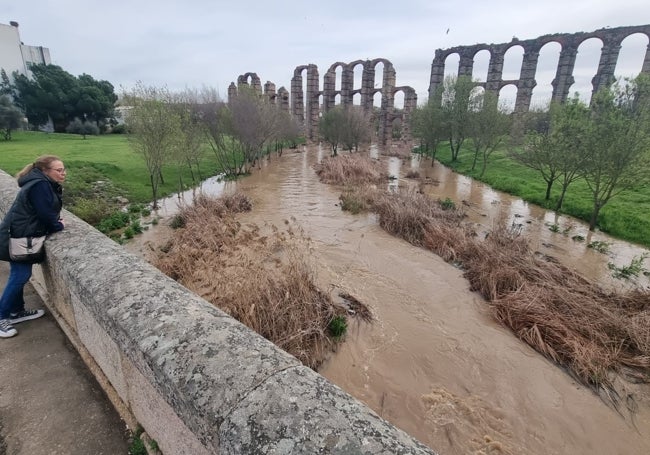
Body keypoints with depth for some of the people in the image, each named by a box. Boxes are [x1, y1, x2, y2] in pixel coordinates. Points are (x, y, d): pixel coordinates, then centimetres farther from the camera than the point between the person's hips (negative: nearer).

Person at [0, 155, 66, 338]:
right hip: (18, 237, -10)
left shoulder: (45, 184, 11)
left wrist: (56, 222, -2)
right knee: (19, 276, -4)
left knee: (20, 276, 17)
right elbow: (46, 215, -23)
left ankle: (17, 311, 29)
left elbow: (48, 212, 15)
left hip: (22, 235, 10)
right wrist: (59, 225, -6)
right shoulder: (40, 186, -21)